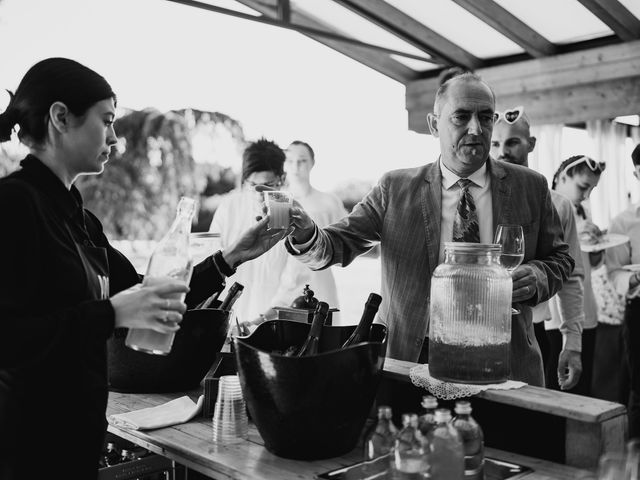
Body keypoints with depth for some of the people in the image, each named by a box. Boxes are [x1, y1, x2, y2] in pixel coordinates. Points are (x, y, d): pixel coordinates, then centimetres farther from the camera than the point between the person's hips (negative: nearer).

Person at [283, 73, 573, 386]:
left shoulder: (530, 187, 5)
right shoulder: (395, 188, 2)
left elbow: (558, 257, 12)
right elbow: (338, 245, -2)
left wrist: (535, 277, -11)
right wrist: (306, 236, -25)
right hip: (411, 361, -1)